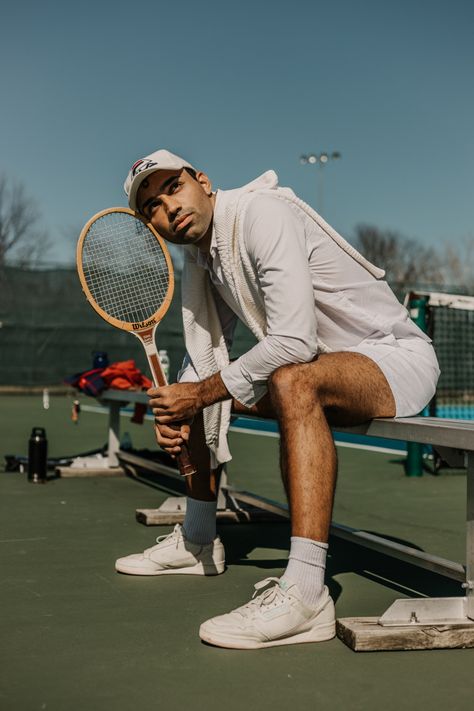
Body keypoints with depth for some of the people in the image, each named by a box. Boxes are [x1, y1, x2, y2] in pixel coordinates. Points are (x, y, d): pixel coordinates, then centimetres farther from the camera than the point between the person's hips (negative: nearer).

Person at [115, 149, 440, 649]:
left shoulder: (262, 213, -21)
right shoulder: (199, 258, 6)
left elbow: (293, 342, -30)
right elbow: (205, 355, 12)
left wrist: (202, 393, -22)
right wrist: (178, 406, -8)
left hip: (397, 356, -9)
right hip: (320, 368, 9)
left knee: (292, 381, -39)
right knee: (197, 392, 11)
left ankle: (304, 593, -44)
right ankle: (197, 543, 26)